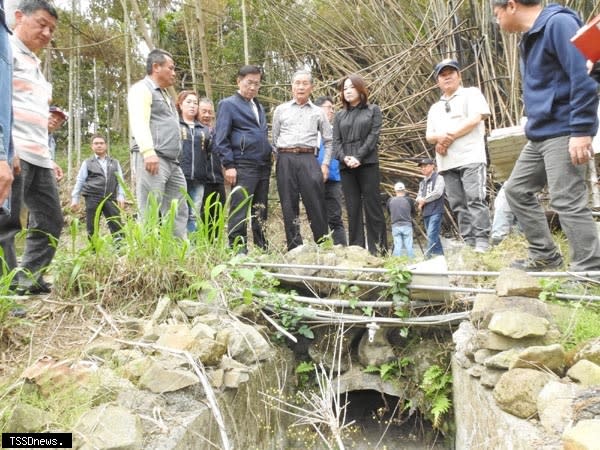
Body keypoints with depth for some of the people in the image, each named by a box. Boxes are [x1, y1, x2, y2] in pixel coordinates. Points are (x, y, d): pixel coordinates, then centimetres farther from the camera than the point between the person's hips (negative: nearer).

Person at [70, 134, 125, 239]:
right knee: (92, 229, 2)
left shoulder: (115, 162, 16)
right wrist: (75, 198, 2)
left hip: (110, 198, 1)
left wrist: (121, 196, -2)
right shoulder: (87, 163, 12)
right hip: (93, 198, -1)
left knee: (117, 226, -6)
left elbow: (120, 180, 11)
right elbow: (79, 181, 10)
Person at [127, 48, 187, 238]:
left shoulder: (164, 94, 29)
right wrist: (148, 151, -28)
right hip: (153, 159, -9)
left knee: (179, 212, 7)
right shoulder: (142, 89, 1)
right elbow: (139, 122, -15)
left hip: (173, 162, 9)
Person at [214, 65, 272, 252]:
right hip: (243, 167, -7)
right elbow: (221, 138, -6)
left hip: (263, 166, 7)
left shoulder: (259, 107, 22)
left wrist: (269, 157, 16)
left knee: (261, 211, 10)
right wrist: (229, 165, -14)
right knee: (239, 211, -7)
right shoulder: (228, 104, 1)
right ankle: (238, 249, -3)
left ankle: (262, 248, 17)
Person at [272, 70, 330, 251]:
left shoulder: (318, 112, 14)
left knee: (316, 206, -6)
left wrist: (325, 164, 5)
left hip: (308, 159, -1)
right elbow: (274, 139, 14)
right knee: (289, 207, 1)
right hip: (285, 159, 1)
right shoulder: (281, 110, 14)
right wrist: (280, 160, 5)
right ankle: (294, 248, 7)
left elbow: (328, 141, 16)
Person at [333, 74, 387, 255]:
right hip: (346, 167, 3)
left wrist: (358, 157, -14)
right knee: (353, 210, 0)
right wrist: (345, 158, -11)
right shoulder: (340, 115, 20)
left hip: (368, 164, -3)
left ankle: (378, 251, -3)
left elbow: (373, 135, -1)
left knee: (372, 208, -5)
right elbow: (336, 141, 10)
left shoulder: (373, 110, 12)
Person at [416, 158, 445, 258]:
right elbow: (419, 196, 17)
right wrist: (419, 200, -8)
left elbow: (438, 192, -15)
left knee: (431, 235, -17)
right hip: (426, 213, 8)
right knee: (434, 236, 9)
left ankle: (428, 256, -21)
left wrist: (424, 200, -7)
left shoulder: (438, 178, -1)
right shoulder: (422, 182, 21)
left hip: (435, 211, -8)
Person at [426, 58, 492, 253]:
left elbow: (475, 119, -7)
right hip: (447, 162, 6)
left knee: (475, 200, -14)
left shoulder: (471, 93, 9)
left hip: (470, 157, -6)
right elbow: (429, 135, 18)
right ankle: (469, 243, 4)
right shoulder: (435, 108, 26)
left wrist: (450, 137, -9)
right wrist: (439, 138, -7)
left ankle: (482, 244, -15)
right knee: (458, 205, 2)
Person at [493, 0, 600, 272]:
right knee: (517, 190, 12)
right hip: (540, 134, 10)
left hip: (563, 132, -10)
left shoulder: (558, 23, -11)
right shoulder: (530, 38, 18)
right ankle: (544, 255, 20)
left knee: (567, 202, -11)